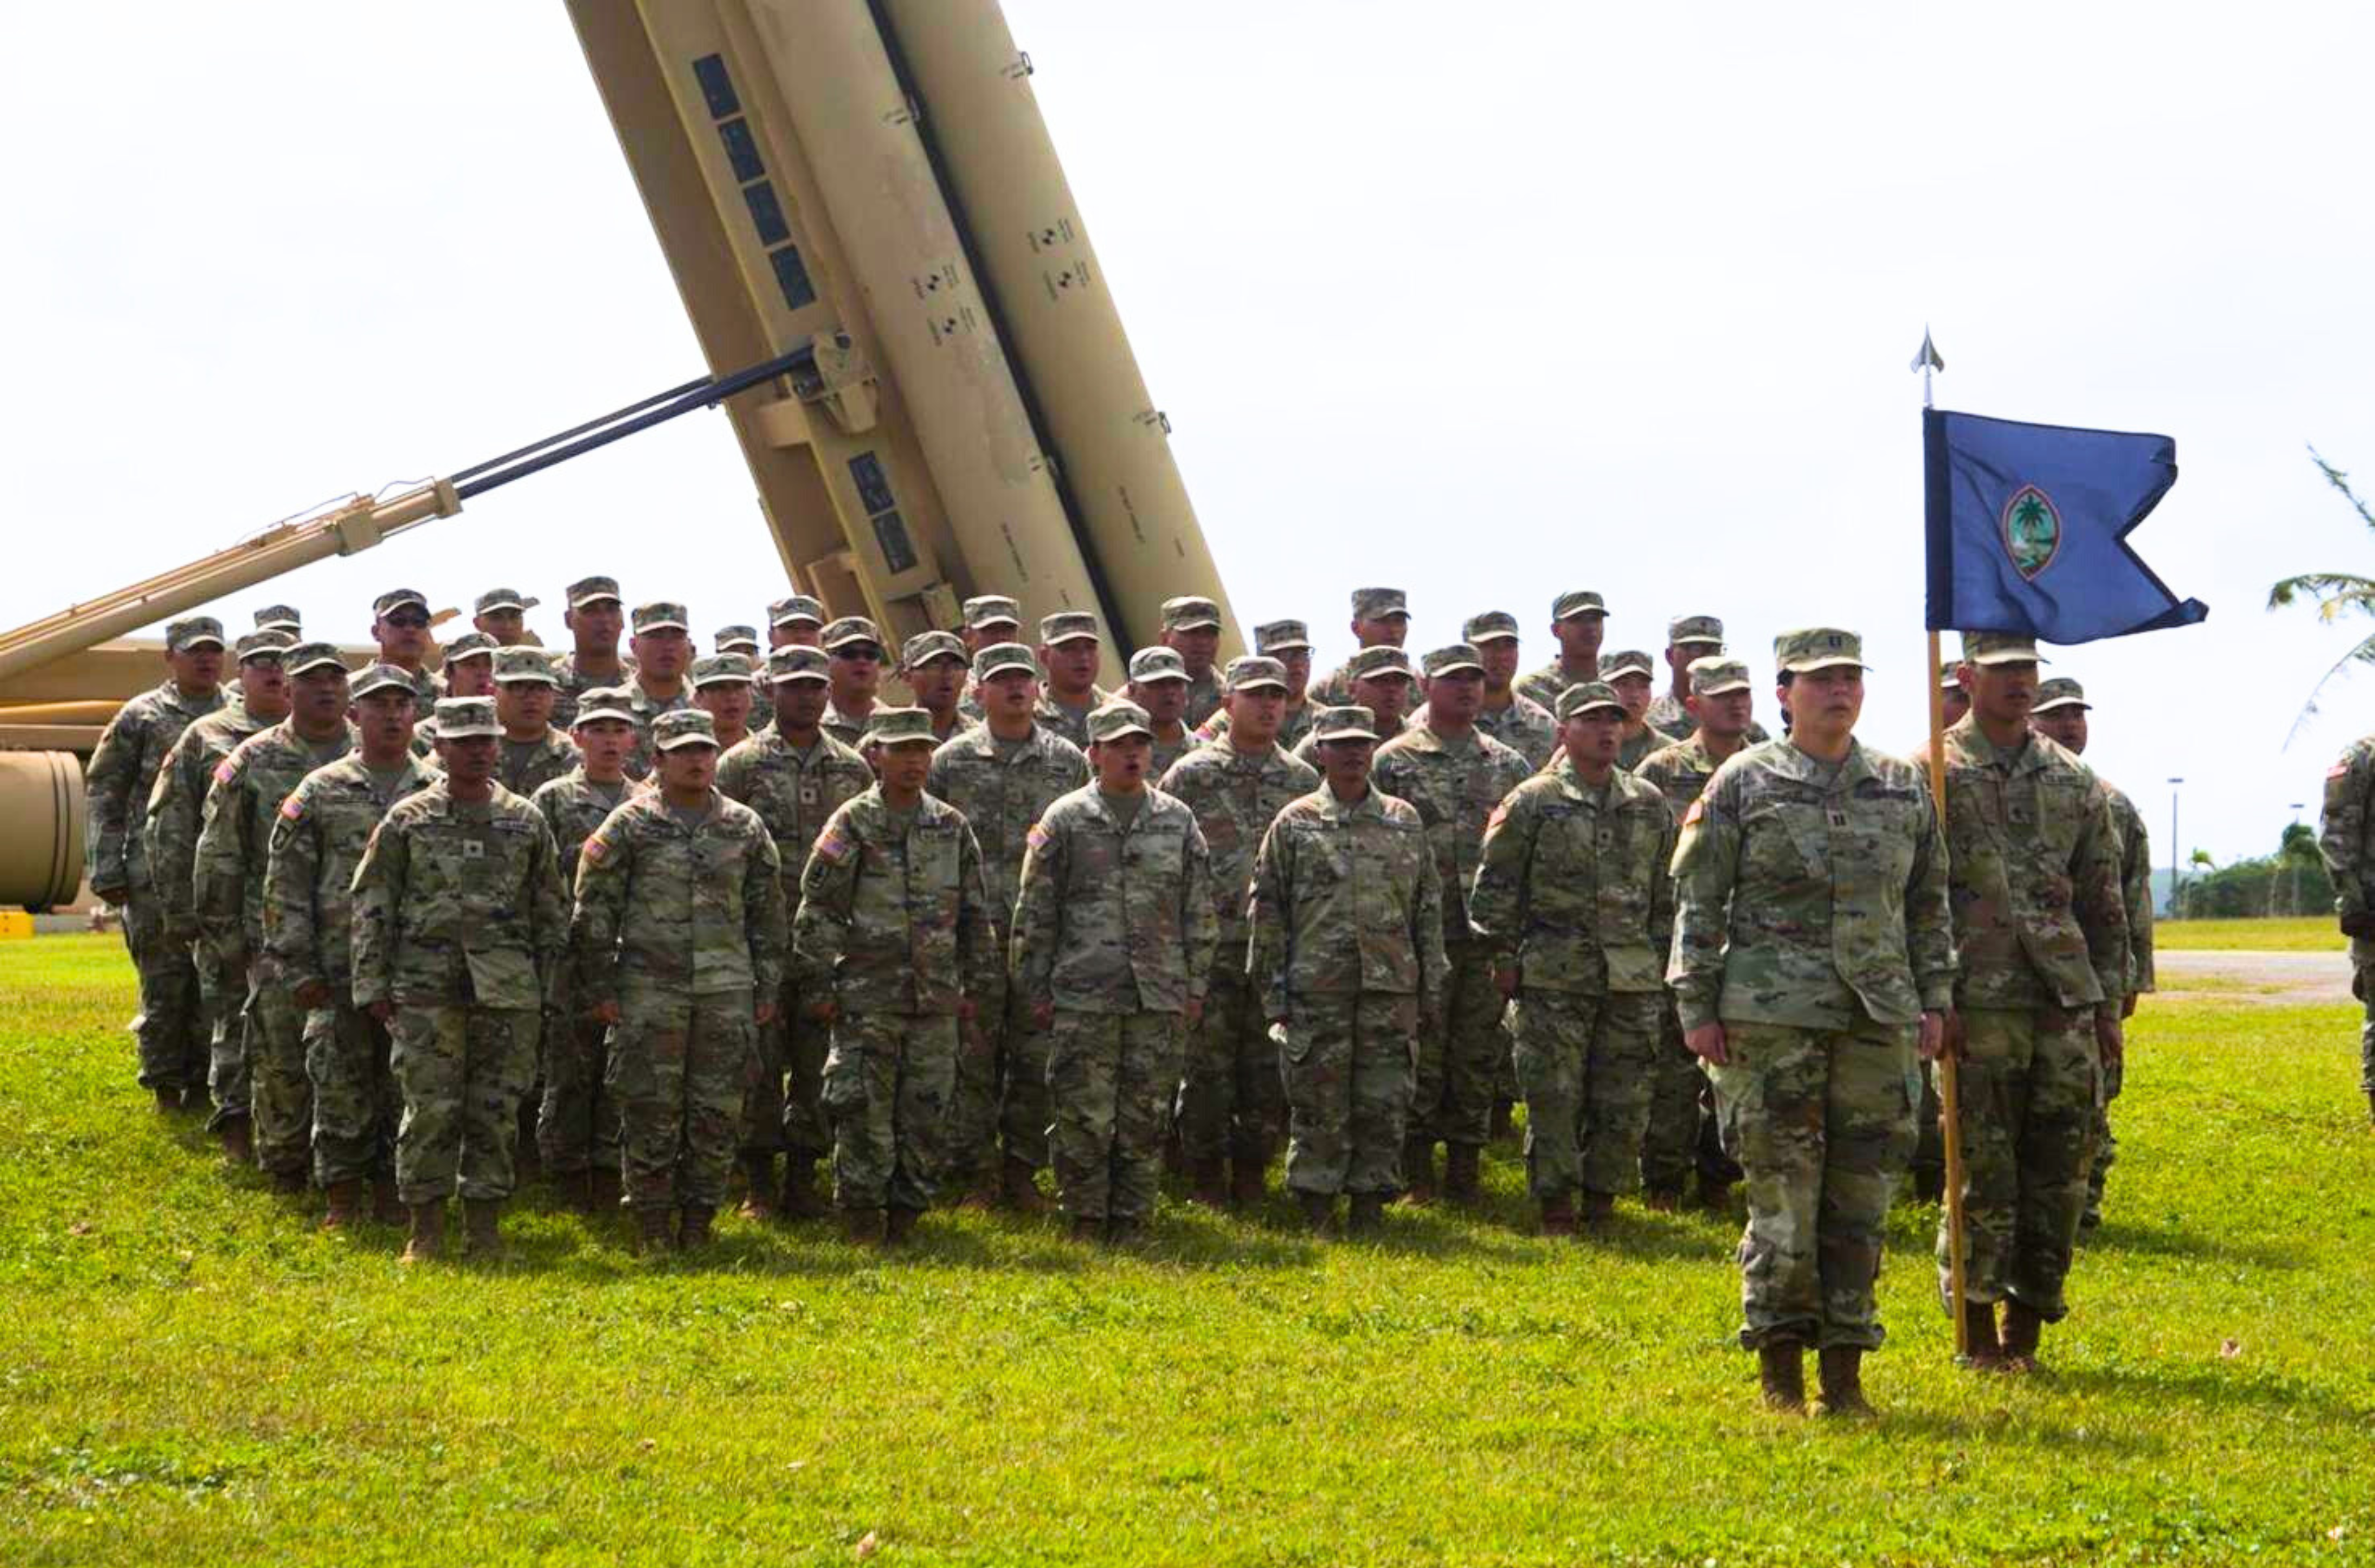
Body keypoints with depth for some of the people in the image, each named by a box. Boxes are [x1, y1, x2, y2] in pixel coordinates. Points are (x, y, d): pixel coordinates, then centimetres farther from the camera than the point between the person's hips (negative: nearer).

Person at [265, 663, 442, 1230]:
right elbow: (285, 885, 2)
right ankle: (342, 1197, 11)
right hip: (340, 971, -1)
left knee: (407, 1086, 5)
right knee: (340, 1087, 1)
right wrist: (296, 968, -4)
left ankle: (392, 1189, 17)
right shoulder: (320, 792, 3)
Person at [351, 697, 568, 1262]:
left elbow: (552, 913, 14)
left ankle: (486, 1228, 12)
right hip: (426, 989, -2)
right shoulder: (407, 820, 5)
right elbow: (372, 908, 5)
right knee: (430, 1110, -4)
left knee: (497, 1111, 4)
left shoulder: (526, 822, 10)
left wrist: (547, 986, 9)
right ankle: (425, 1231, 4)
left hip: (508, 989, 2)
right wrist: (372, 986, -1)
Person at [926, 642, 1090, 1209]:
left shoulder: (1069, 762, 9)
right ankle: (974, 1175, 7)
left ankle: (1022, 1171, 14)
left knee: (1037, 1058, 4)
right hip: (973, 931, -1)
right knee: (973, 1055, 0)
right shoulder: (951, 762, 3)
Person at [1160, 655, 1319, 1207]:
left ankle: (1252, 1174, 16)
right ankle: (1207, 1179, 9)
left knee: (1270, 1071, 6)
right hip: (1212, 949, -3)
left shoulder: (1305, 781, 11)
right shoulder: (1190, 776, -1)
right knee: (1208, 1068, 0)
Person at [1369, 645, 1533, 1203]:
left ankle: (1464, 1172, 13)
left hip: (1490, 938, 3)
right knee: (1421, 1055, -2)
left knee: (1480, 1054, 6)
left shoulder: (1509, 765, 12)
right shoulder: (1395, 760, 1)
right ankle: (1416, 1174, 6)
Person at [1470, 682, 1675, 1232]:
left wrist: (1661, 957, 14)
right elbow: (1495, 883, 1)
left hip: (1632, 979, 4)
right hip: (1554, 977, -4)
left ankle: (1602, 1199, 16)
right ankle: (1555, 1207, 6)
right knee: (1553, 1098, -2)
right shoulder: (1534, 801, 0)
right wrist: (1501, 955, -3)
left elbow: (1667, 891, 18)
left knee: (1626, 1099, 4)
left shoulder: (1649, 804, 12)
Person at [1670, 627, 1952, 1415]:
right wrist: (1696, 1008, -4)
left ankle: (1845, 1369, 10)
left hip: (1879, 1020, 3)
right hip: (1772, 1019, -3)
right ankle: (1779, 1366, 5)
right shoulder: (1744, 783, 3)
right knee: (1783, 1195, -4)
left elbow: (1930, 903, 18)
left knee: (1862, 1199, 4)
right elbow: (1697, 901, 2)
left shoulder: (1904, 788, 13)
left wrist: (1935, 999, 11)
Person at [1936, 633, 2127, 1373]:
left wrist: (2109, 1003, 11)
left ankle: (2027, 1328, 14)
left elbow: (2103, 903, 17)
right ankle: (1978, 1332, 7)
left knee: (2061, 1171, 4)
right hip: (1979, 1006, -4)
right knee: (1983, 1174, -2)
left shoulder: (2075, 782, 14)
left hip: (2067, 1007, 5)